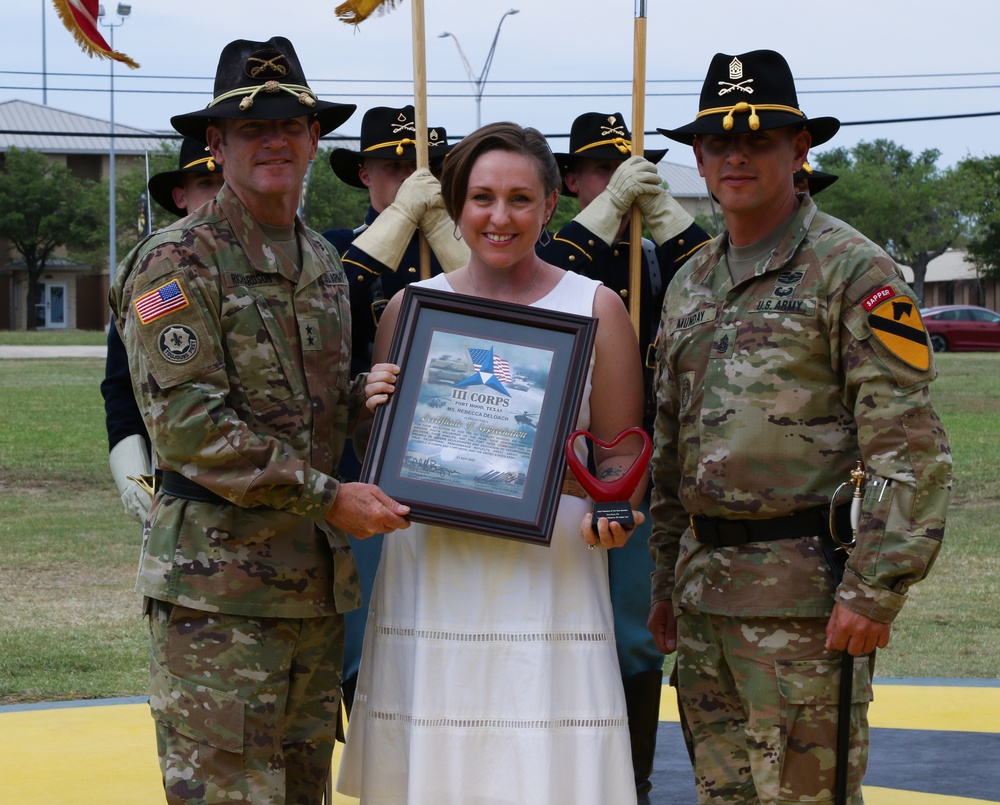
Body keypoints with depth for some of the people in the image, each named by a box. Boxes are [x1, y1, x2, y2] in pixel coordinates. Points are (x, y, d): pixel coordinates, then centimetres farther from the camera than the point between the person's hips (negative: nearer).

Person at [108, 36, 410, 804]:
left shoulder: (323, 261, 16)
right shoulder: (177, 261, -8)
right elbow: (189, 424, -16)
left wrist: (364, 398, 1)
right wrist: (328, 496, -17)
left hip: (315, 576, 8)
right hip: (216, 576, -8)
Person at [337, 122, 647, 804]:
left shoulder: (595, 308, 5)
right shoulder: (411, 307, 10)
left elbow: (622, 450, 7)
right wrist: (375, 407, -5)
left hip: (547, 578, -2)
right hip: (430, 573, 2)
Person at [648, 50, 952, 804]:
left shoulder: (849, 269, -7)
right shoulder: (690, 283, 16)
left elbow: (911, 447, -12)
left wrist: (874, 590, -18)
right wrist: (667, 579, 19)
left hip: (802, 591, -7)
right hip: (705, 588, 7)